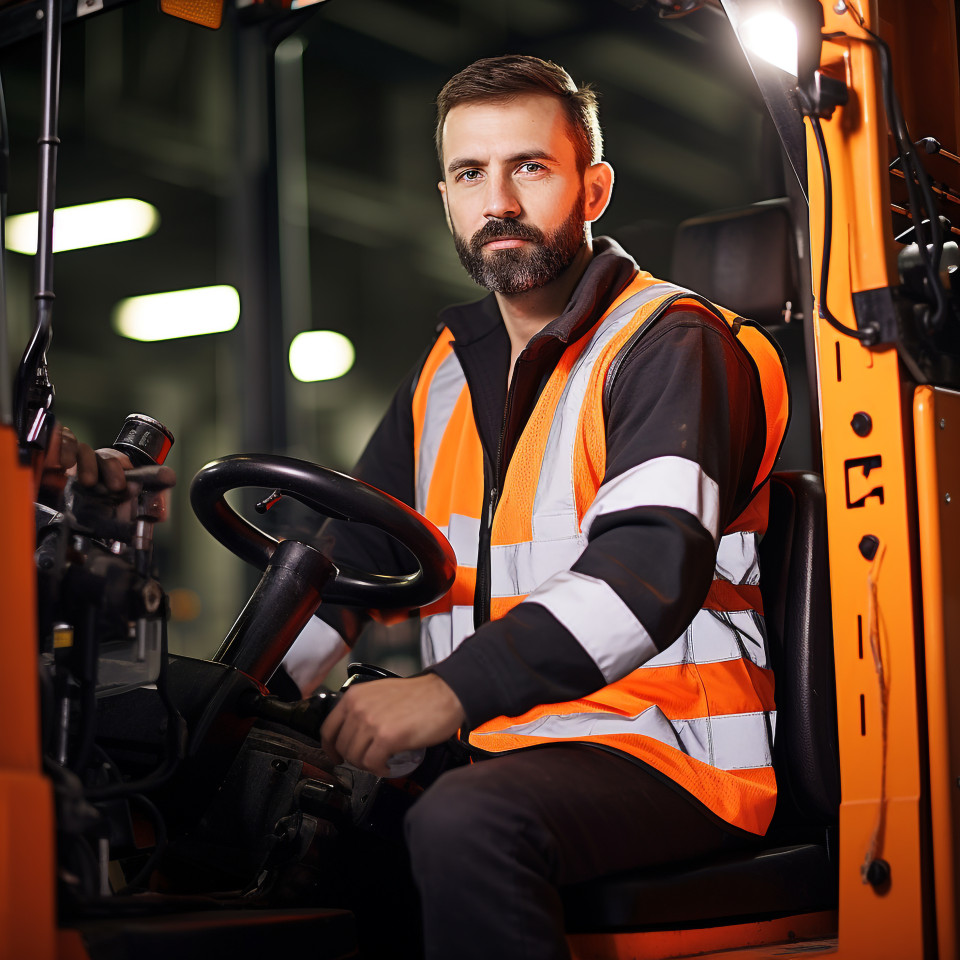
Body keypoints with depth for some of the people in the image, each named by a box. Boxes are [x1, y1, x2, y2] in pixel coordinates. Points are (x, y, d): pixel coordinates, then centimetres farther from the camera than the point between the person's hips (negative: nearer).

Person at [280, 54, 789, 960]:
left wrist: (455, 688, -35)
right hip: (494, 749, 7)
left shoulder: (673, 343, -7)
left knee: (464, 826, -35)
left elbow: (653, 568, -23)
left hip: (666, 751, -7)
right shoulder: (447, 367, 18)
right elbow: (356, 546, 21)